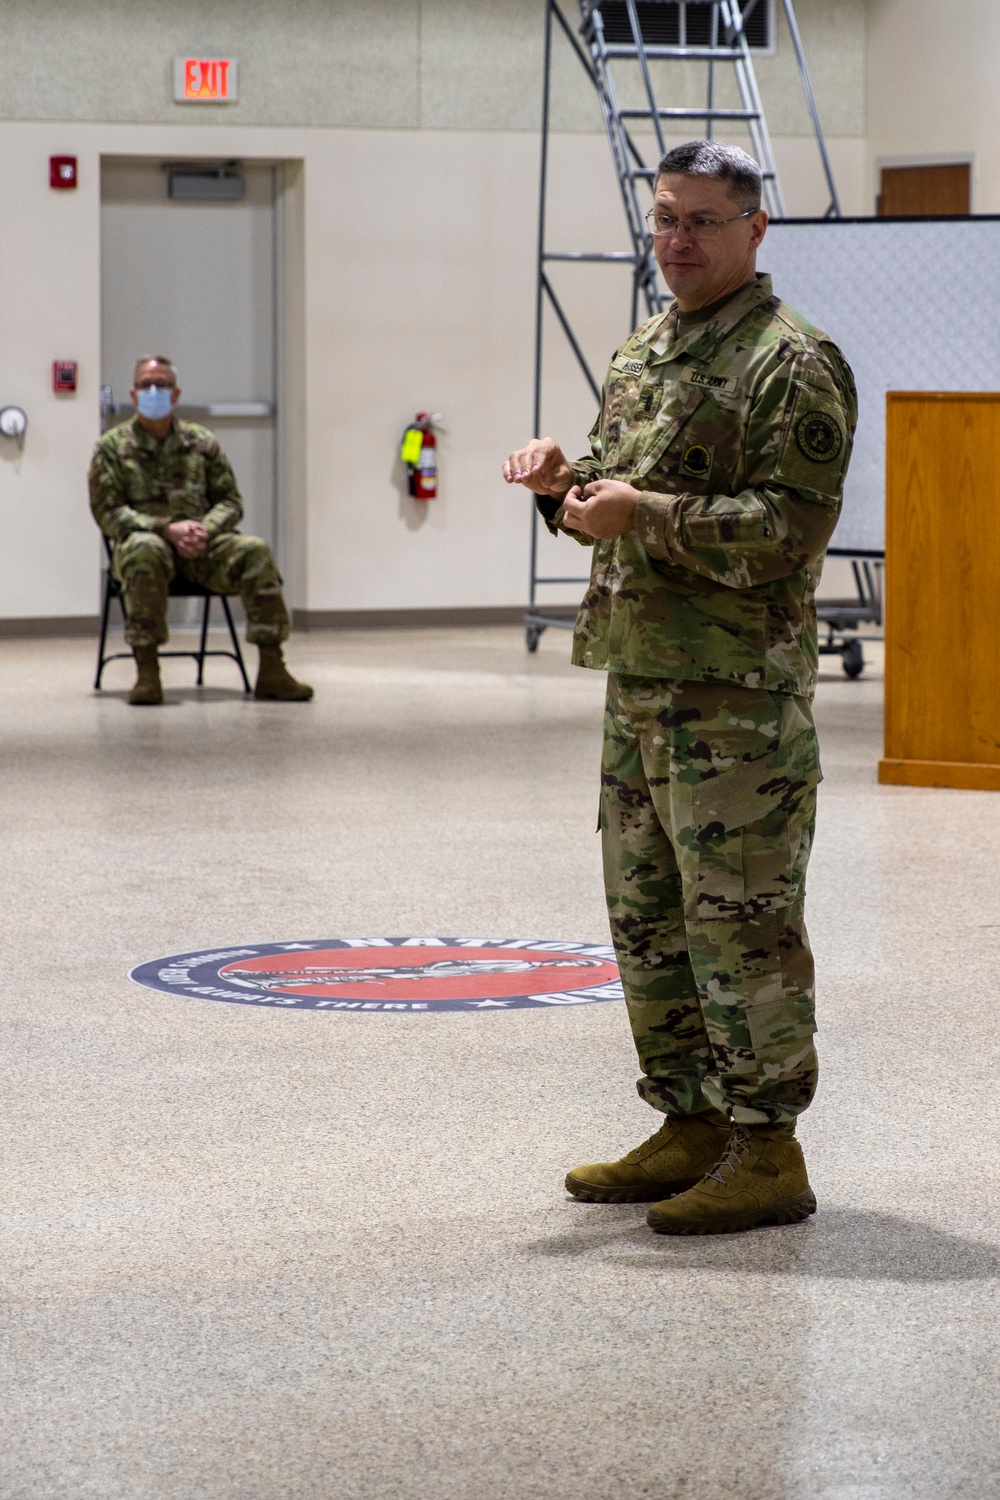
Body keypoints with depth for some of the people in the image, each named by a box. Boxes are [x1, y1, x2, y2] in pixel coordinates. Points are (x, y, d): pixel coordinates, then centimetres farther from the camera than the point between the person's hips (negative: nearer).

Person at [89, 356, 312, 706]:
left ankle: (271, 671, -24)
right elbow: (107, 512, -3)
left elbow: (231, 502, 12)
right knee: (145, 549, -40)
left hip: (201, 544, 3)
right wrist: (167, 528, -17)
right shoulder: (113, 447, 6)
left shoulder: (202, 442, 14)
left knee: (255, 551, -26)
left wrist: (205, 529, -11)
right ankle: (146, 673, -39)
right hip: (144, 540, -3)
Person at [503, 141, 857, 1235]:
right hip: (638, 680, 9)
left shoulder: (794, 365, -10)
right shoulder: (642, 354, 17)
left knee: (740, 920, -6)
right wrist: (565, 479, 2)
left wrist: (644, 512, -21)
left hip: (737, 694, -9)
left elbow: (790, 530, -18)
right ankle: (692, 1130, 23)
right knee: (647, 916, 13)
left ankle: (768, 1153, 1)